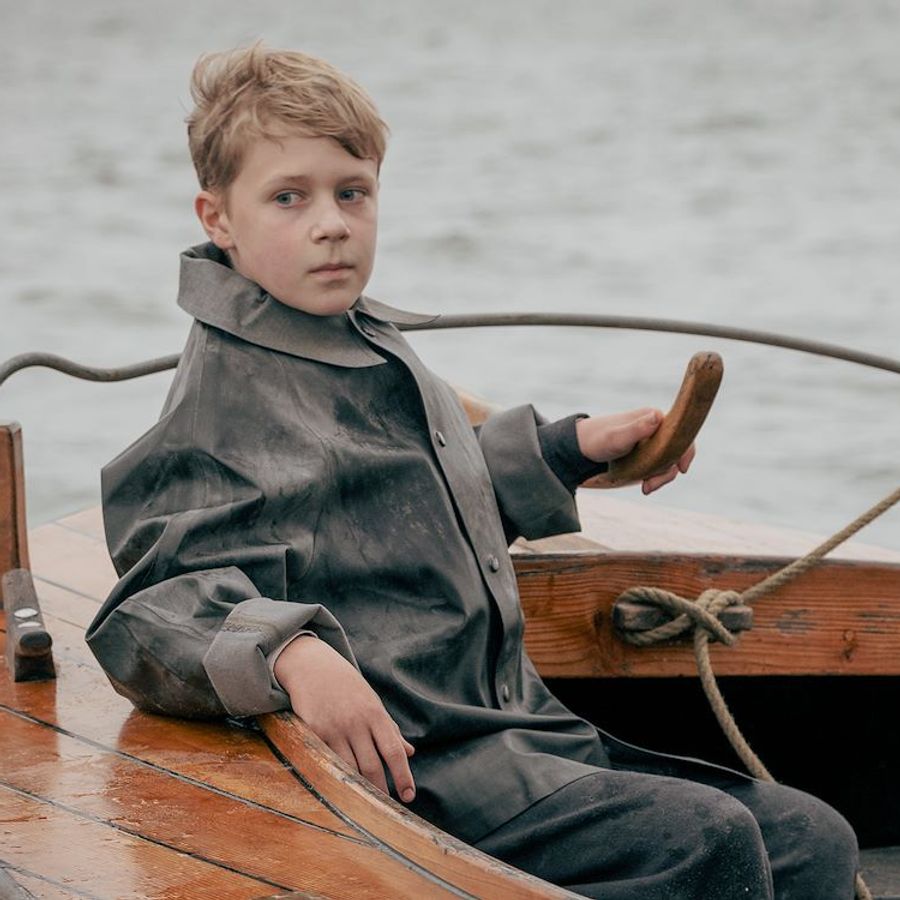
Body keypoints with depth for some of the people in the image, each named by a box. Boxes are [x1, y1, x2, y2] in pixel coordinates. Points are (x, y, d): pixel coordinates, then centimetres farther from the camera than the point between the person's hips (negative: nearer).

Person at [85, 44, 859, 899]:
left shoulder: (374, 347, 17)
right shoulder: (223, 394, -11)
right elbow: (157, 606, -19)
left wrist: (574, 447, 32)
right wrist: (289, 652, -37)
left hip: (522, 729, 9)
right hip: (404, 762, -9)